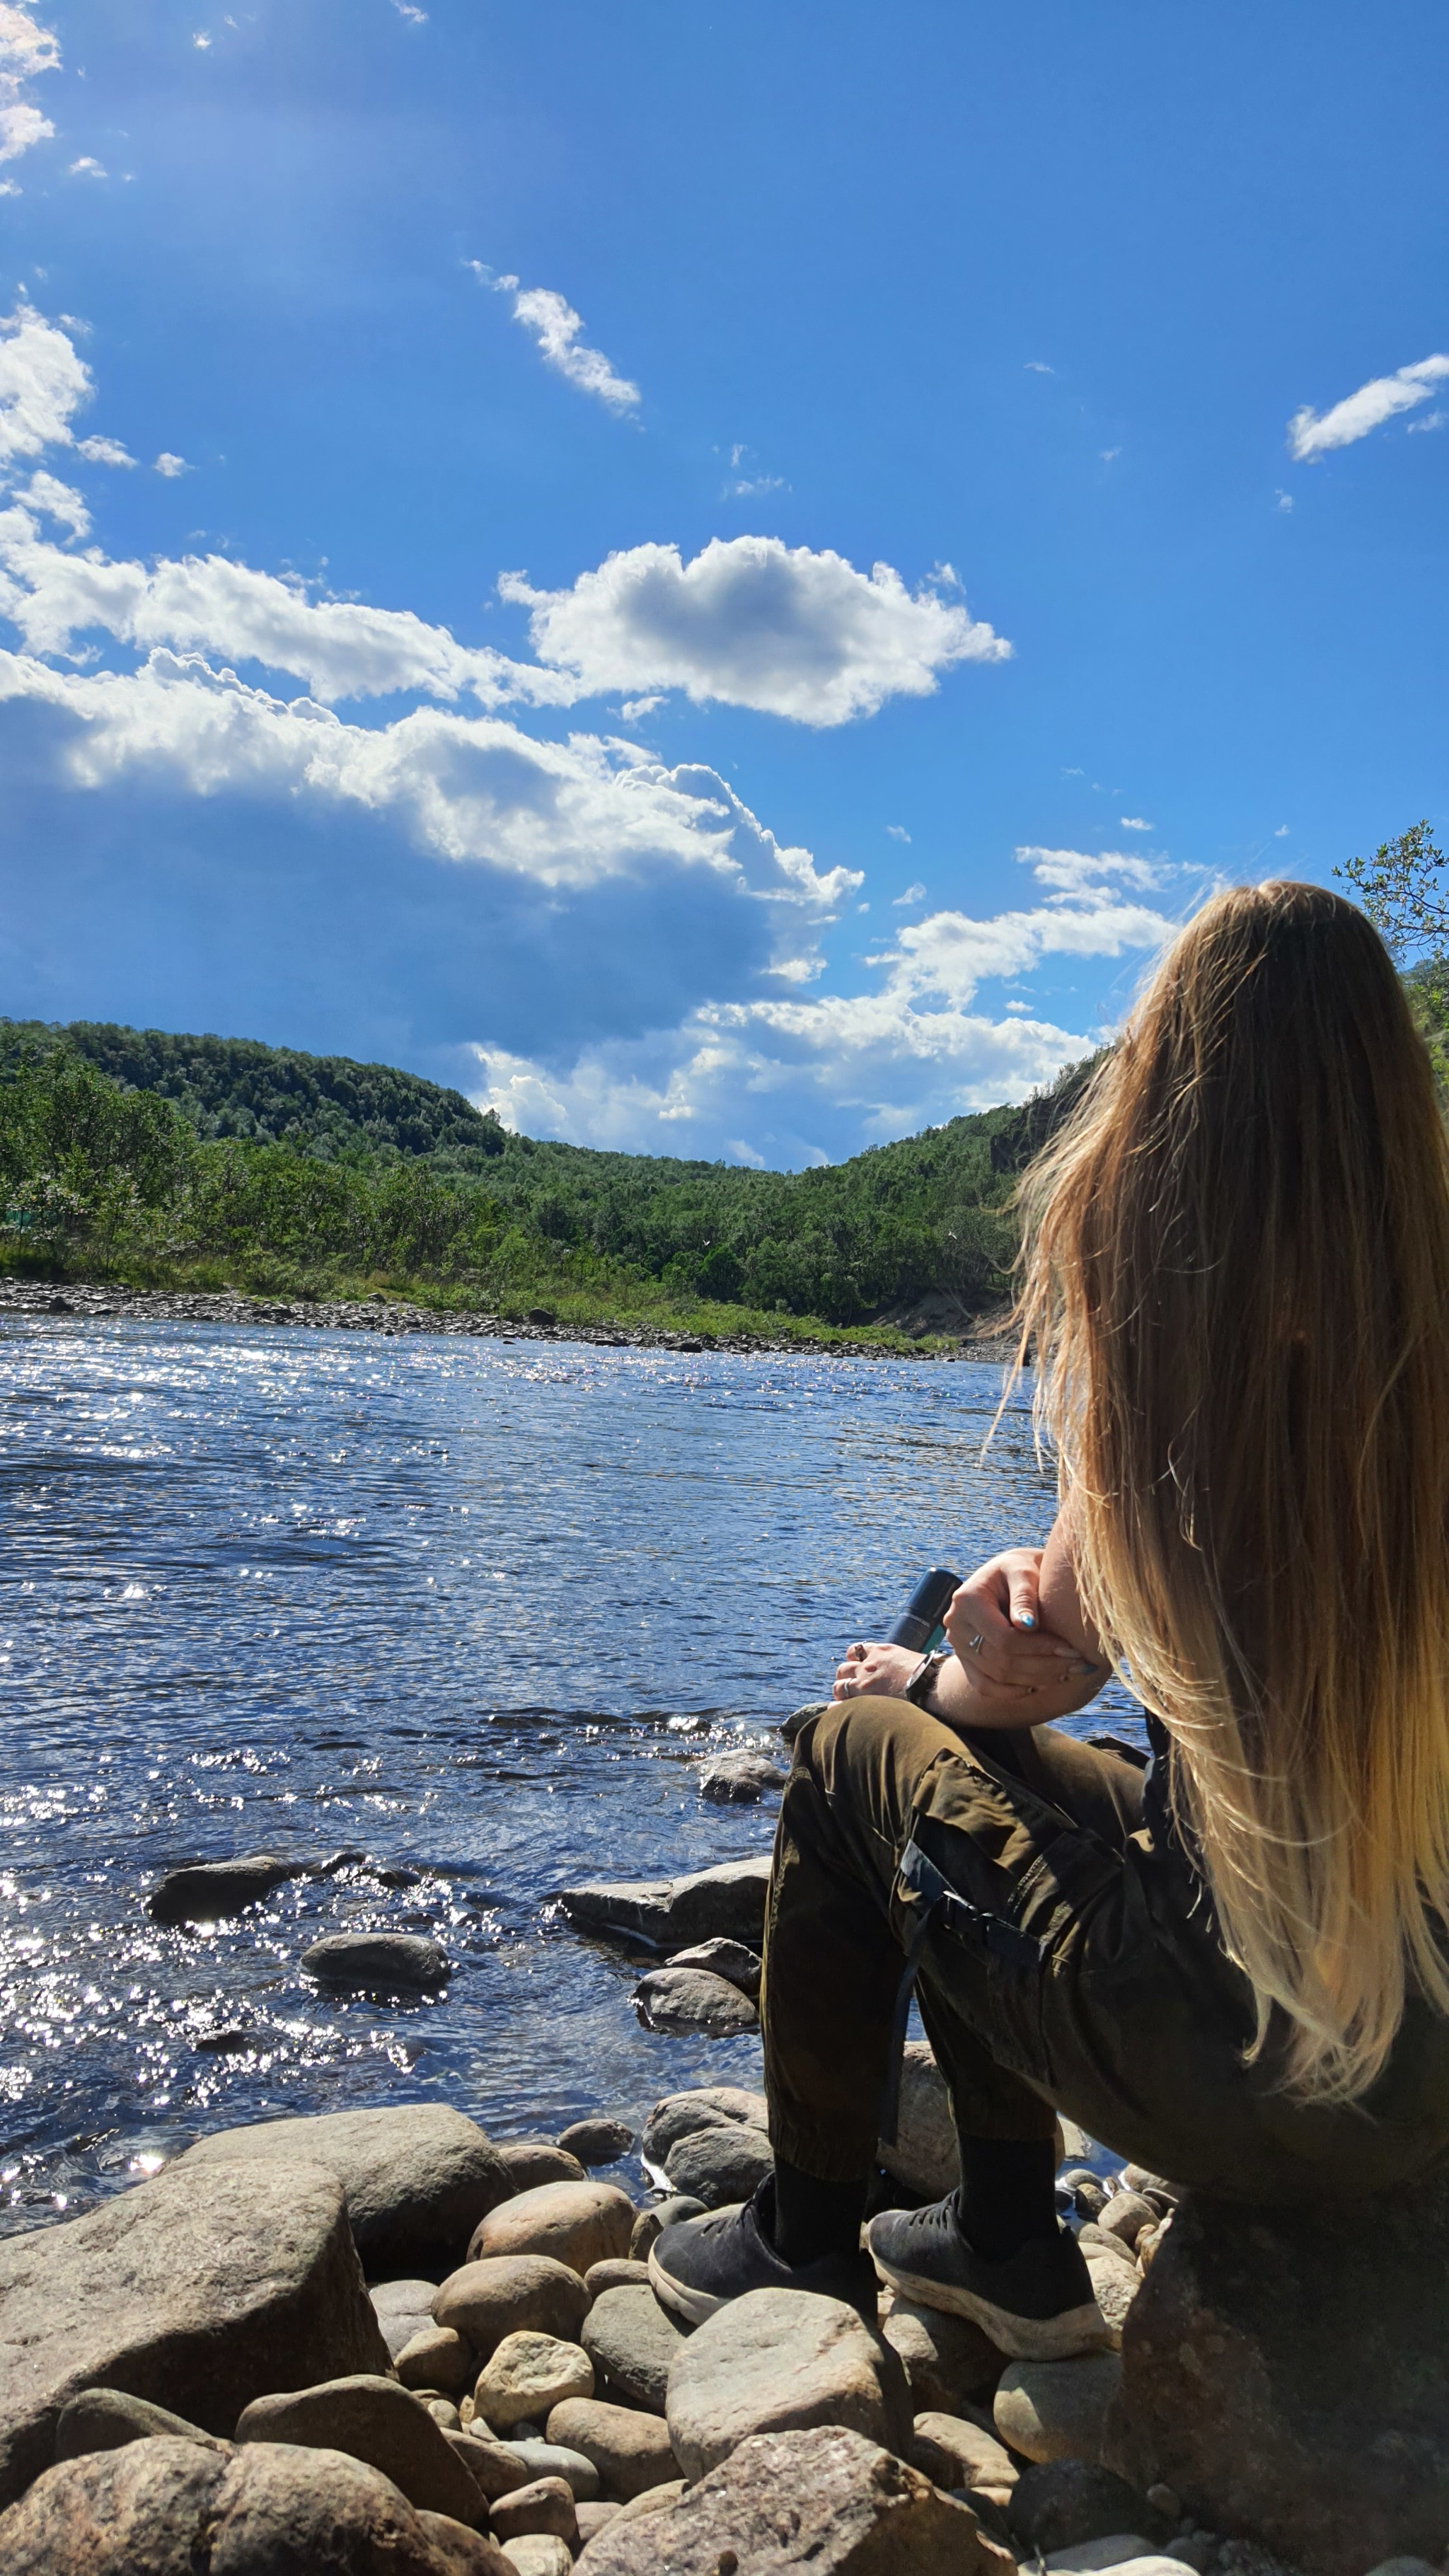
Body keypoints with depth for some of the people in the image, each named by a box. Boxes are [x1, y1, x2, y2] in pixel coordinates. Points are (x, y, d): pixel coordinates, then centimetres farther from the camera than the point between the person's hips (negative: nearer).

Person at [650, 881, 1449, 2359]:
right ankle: (1011, 2246, 34)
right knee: (976, 1741, 23)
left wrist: (922, 1676, 15)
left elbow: (1045, 1669, -4)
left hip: (1260, 2088, -6)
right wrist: (1047, 1584, 0)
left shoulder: (1171, 1345, -17)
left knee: (854, 1752, 15)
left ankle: (804, 2241, 32)